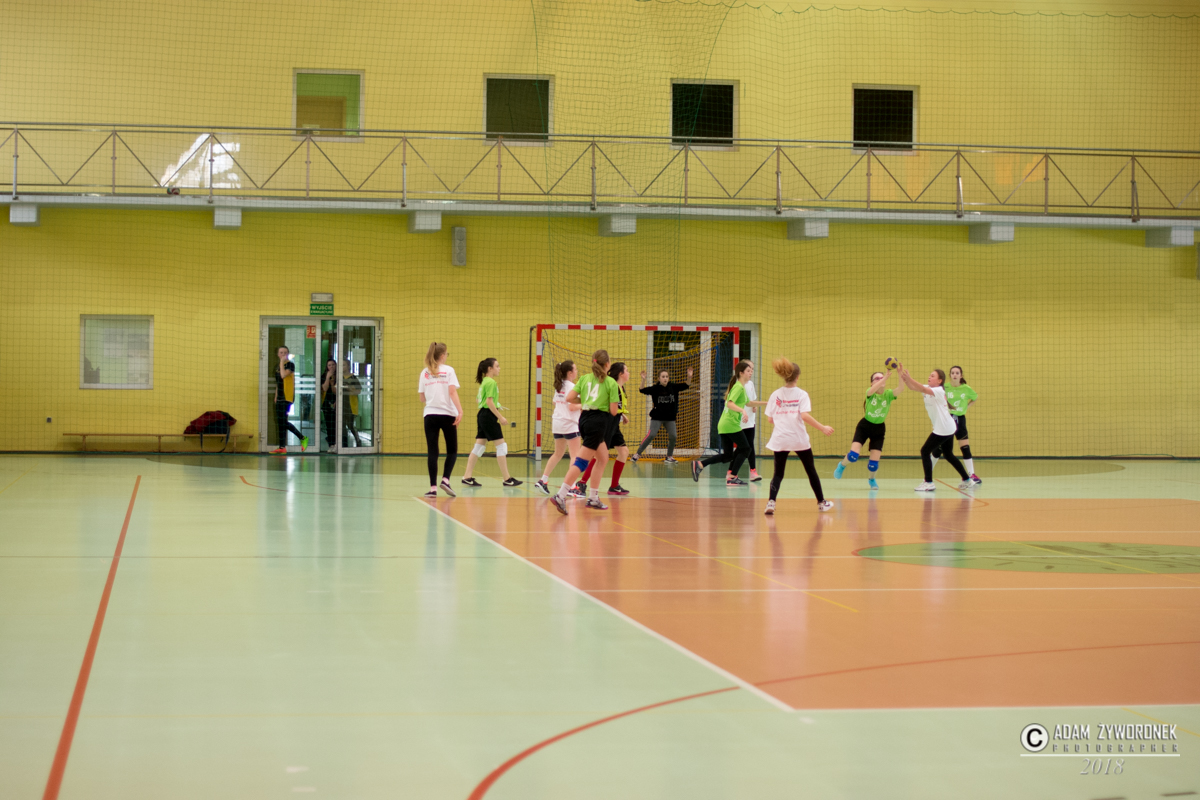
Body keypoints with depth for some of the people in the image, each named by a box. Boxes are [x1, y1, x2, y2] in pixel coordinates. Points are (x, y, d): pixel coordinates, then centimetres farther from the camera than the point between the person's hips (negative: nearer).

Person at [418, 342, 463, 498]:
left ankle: (433, 487, -3)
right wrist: (460, 411, -18)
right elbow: (453, 392, -13)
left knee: (432, 452, 3)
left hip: (430, 415, 2)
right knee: (452, 450, 11)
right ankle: (445, 479, -8)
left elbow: (422, 397, 9)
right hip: (447, 414, -2)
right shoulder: (448, 370, -1)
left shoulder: (425, 373, 8)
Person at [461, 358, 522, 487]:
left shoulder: (484, 382, 15)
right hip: (488, 415, -10)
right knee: (501, 445, -4)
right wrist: (500, 417, -18)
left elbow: (478, 398, 23)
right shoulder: (491, 382, -13)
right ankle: (507, 479, -2)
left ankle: (467, 477, 5)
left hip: (482, 415, 10)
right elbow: (489, 401, -21)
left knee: (479, 446, 8)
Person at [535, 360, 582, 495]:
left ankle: (543, 480, 15)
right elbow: (572, 407, -20)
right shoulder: (571, 387, -13)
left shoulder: (558, 386, 12)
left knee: (558, 454, 19)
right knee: (575, 456, -5)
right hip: (569, 424, -8)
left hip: (557, 423, 8)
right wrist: (583, 406, -2)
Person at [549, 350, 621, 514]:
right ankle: (560, 496, -19)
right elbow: (613, 411, -6)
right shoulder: (611, 383, -3)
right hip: (598, 421, -7)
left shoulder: (584, 379, 11)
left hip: (584, 419, 7)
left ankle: (593, 498, 18)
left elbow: (569, 398, 1)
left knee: (603, 459, 20)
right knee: (581, 461, -10)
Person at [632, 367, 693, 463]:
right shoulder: (655, 389, -8)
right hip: (657, 417, -4)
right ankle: (637, 454, -8)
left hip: (670, 418, 4)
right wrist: (643, 380, -31)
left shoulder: (673, 387, 0)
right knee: (651, 435, -16)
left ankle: (669, 457, 17)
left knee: (673, 437, -3)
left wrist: (689, 377, -16)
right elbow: (642, 390, -16)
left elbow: (686, 386, 1)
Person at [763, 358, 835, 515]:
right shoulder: (801, 394, -6)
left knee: (778, 473, 4)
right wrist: (822, 428, -12)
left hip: (779, 440, 2)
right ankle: (821, 502, 27)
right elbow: (805, 415, -18)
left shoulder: (775, 395, 3)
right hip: (799, 439, -2)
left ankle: (771, 502, -19)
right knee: (811, 470, 16)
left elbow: (770, 419, 4)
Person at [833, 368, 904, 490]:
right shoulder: (870, 392, -14)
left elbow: (901, 388, -29)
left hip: (878, 429, 2)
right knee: (853, 455, -17)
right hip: (864, 426, -2)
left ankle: (871, 479, 30)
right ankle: (842, 466, 19)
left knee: (874, 461, -4)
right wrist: (886, 377, -52)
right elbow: (872, 390, -40)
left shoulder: (888, 394, -9)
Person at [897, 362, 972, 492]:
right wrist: (903, 374, -16)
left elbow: (923, 389, -34)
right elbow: (913, 387, -2)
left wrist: (909, 378, -43)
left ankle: (929, 483, -10)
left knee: (925, 451, -9)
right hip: (948, 428, 10)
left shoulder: (939, 391, -15)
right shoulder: (928, 389, 9)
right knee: (948, 455, 19)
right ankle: (967, 480, 26)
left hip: (943, 429, -10)